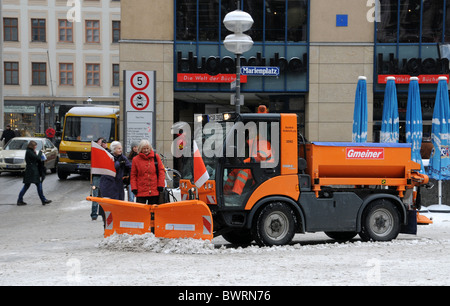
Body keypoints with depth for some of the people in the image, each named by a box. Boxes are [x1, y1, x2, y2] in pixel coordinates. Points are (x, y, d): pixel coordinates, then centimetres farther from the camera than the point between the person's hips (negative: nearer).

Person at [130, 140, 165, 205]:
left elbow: (161, 171, 5)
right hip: (141, 192, -1)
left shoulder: (156, 157, 4)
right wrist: (134, 188, -4)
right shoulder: (136, 160, 2)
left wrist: (160, 185, -1)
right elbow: (133, 175, 5)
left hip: (154, 191, 1)